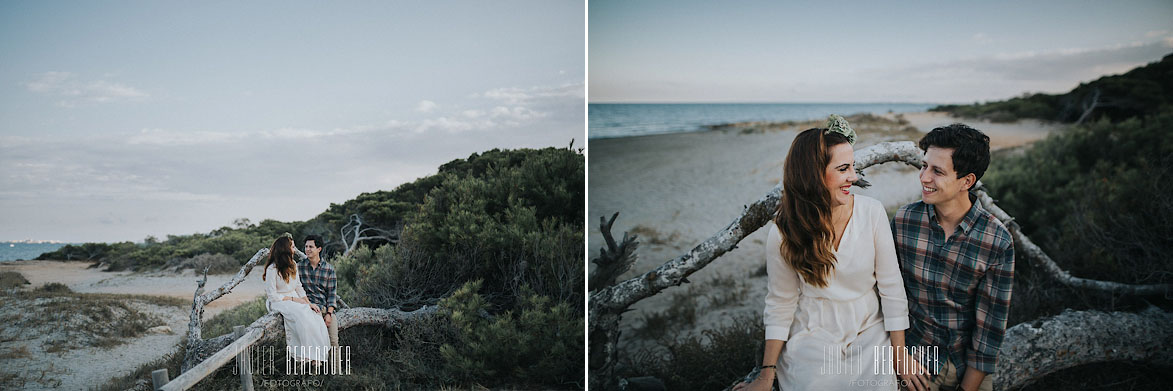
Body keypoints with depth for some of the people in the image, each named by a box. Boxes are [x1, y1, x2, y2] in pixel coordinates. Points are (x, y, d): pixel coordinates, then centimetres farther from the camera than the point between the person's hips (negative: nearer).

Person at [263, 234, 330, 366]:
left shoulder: (293, 265, 9)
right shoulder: (272, 269, -14)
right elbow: (272, 296, -14)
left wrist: (308, 303, 0)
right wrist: (293, 299, -14)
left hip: (295, 299, 7)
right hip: (278, 302, -6)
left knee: (316, 318, -21)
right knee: (303, 317, -34)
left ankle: (317, 354, -22)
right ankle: (309, 355, -26)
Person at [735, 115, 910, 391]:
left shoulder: (872, 212, -11)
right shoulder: (783, 232, -13)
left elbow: (891, 286, -4)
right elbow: (780, 303, -4)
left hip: (869, 334, 1)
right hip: (813, 338, -1)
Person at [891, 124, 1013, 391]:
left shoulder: (998, 242, -18)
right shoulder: (903, 220, -12)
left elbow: (990, 326, -13)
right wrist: (899, 355, -9)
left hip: (970, 369, -1)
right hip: (917, 363, 1)